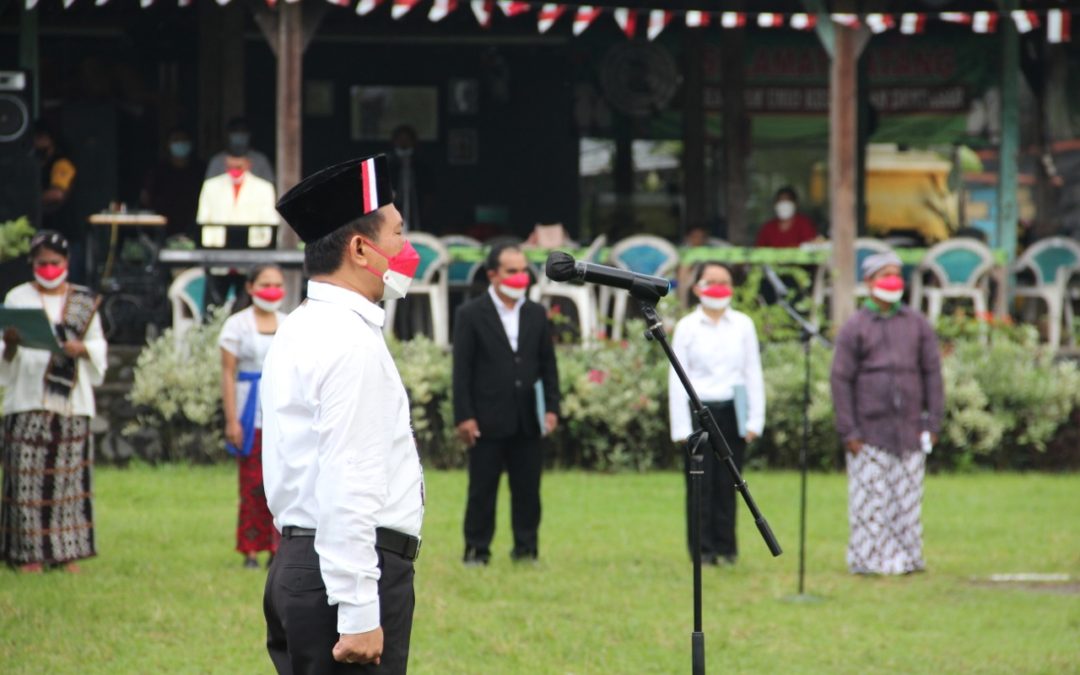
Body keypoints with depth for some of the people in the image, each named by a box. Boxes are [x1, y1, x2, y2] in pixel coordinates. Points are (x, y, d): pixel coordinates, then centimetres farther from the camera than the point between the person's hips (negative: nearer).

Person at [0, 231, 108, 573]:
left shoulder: (84, 301, 11)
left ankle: (67, 550, 3)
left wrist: (82, 348, -9)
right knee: (28, 477, -7)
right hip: (29, 400, -2)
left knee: (70, 476, -1)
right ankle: (29, 553, -5)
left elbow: (99, 346, 12)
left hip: (72, 400, 2)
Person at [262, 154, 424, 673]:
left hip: (298, 563, 10)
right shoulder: (353, 343, -14)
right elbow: (348, 487, -20)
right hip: (350, 567, -10)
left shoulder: (298, 332, 17)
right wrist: (359, 616, -22)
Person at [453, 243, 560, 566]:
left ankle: (526, 548, 10)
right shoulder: (471, 315, -1)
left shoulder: (536, 314, 12)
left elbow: (548, 364, 14)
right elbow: (462, 369, -4)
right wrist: (464, 417, -10)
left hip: (527, 419, 3)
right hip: (488, 419, -3)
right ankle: (477, 550, 6)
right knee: (482, 490, 1)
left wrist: (551, 407, 4)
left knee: (527, 489, 4)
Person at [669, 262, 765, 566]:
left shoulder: (743, 325, 8)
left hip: (732, 412, 1)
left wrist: (755, 420, 2)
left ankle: (726, 547, 8)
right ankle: (703, 549, 2)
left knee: (727, 483, 1)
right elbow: (677, 378, 4)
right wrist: (681, 427, -3)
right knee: (701, 483, -3)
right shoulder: (687, 327, 5)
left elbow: (753, 373, 9)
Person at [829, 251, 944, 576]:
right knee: (869, 499, -4)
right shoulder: (855, 328, 2)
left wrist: (933, 423, 4)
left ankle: (907, 558, 8)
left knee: (907, 499, 2)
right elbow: (841, 380, 0)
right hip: (869, 432, -2)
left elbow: (932, 374, 11)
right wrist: (848, 431, -6)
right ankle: (868, 559, 1)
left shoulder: (917, 324, 11)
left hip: (909, 428, 2)